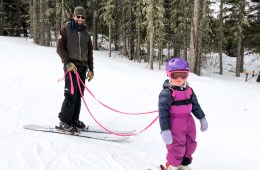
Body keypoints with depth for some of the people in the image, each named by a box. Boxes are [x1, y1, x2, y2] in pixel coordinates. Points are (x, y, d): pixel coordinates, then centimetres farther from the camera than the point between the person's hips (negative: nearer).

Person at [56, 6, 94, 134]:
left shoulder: (86, 34, 16)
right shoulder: (66, 29, 1)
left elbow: (89, 53, 19)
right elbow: (60, 48, -5)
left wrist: (91, 69, 13)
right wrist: (68, 63, -16)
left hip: (83, 67, 6)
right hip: (71, 66, -5)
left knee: (79, 95, 6)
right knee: (71, 94, -11)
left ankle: (74, 119, 15)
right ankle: (64, 122, -3)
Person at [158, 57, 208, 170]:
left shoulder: (189, 90, 5)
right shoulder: (167, 92, -17)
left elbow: (195, 105, 19)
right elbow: (163, 112, -20)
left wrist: (202, 118, 23)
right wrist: (165, 130, -23)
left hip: (189, 122, 8)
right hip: (175, 123, -7)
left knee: (191, 144, 17)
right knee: (177, 146, -1)